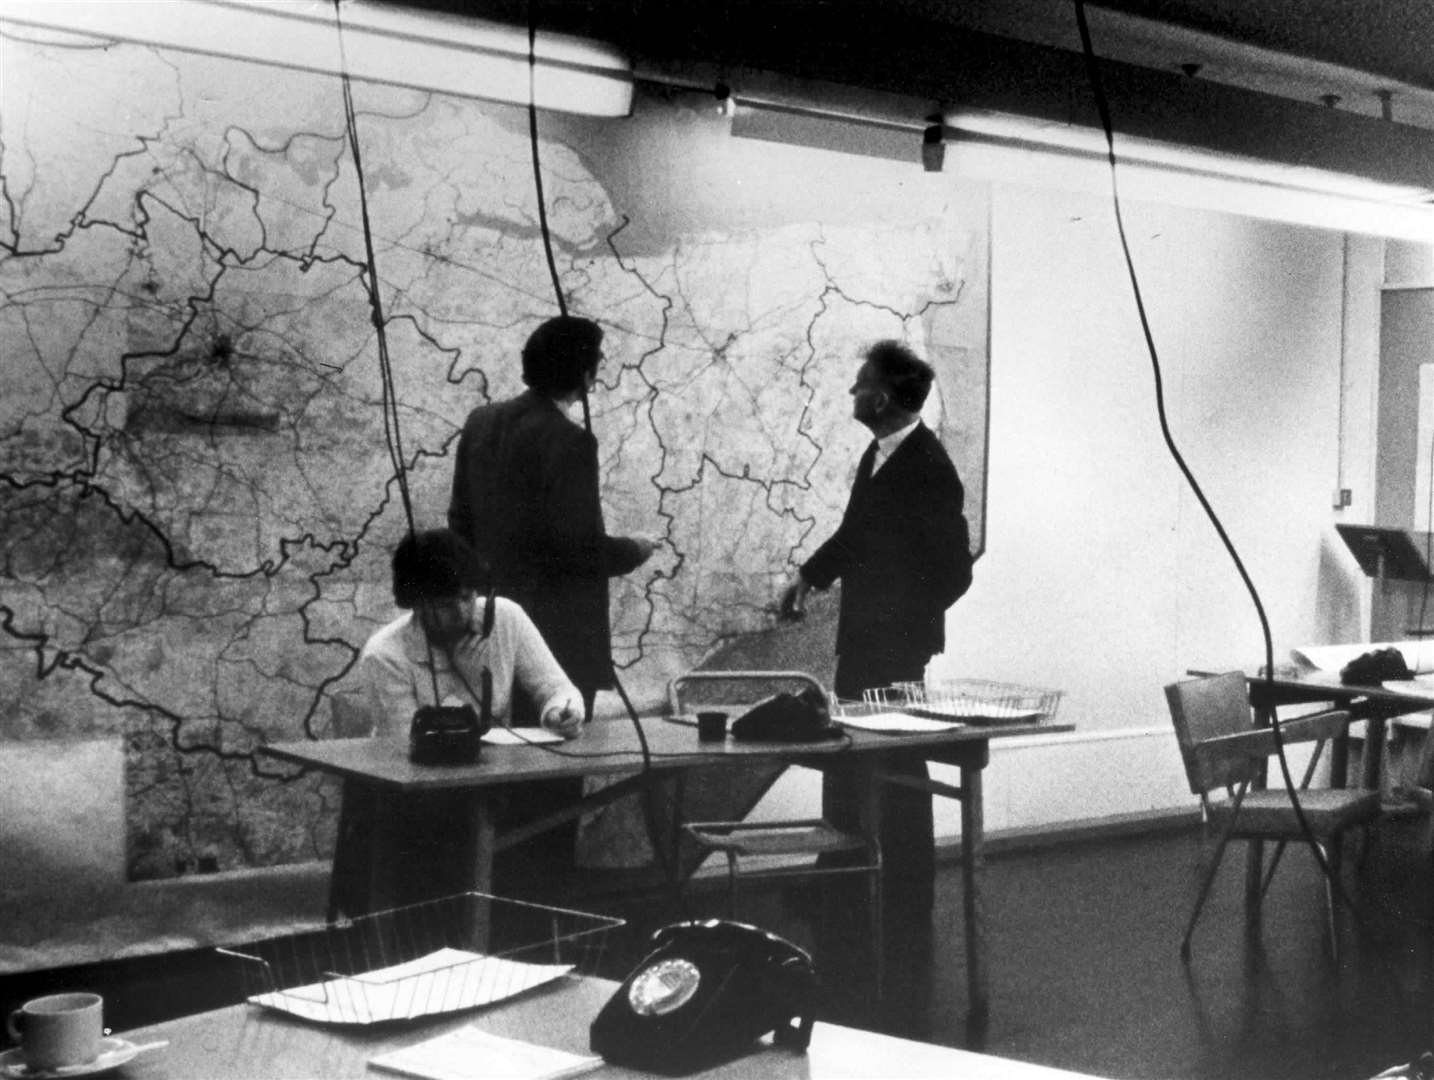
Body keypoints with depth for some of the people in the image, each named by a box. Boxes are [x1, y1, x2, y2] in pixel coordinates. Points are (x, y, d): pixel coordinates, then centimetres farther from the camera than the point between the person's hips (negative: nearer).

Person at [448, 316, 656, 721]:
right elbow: (579, 547, -19)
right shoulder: (569, 441, -18)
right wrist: (634, 550, -1)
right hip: (558, 637, -8)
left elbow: (460, 520, 10)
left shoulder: (481, 422, 4)